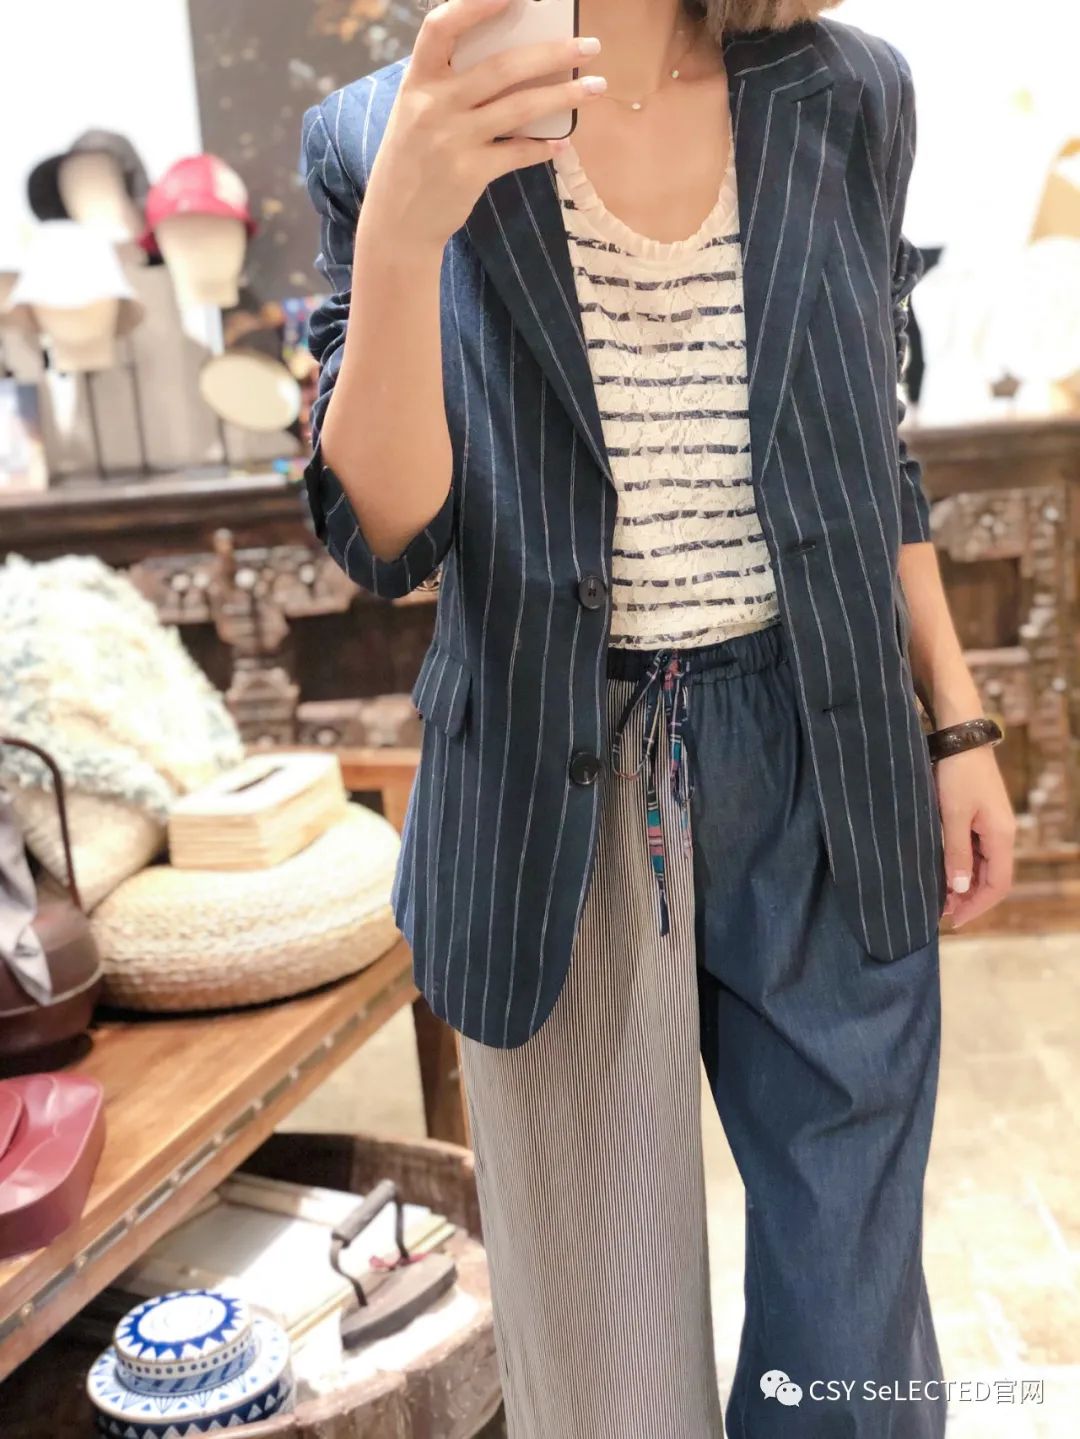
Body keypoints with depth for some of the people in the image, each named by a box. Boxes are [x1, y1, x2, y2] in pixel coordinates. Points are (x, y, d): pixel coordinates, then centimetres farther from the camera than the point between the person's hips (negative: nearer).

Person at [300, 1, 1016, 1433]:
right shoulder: (381, 137, -2)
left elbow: (876, 460, 11)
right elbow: (385, 537, -10)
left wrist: (959, 726, 10)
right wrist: (401, 236, -24)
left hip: (823, 768, 2)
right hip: (560, 784, -1)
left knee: (851, 1320, 12)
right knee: (606, 1323, 15)